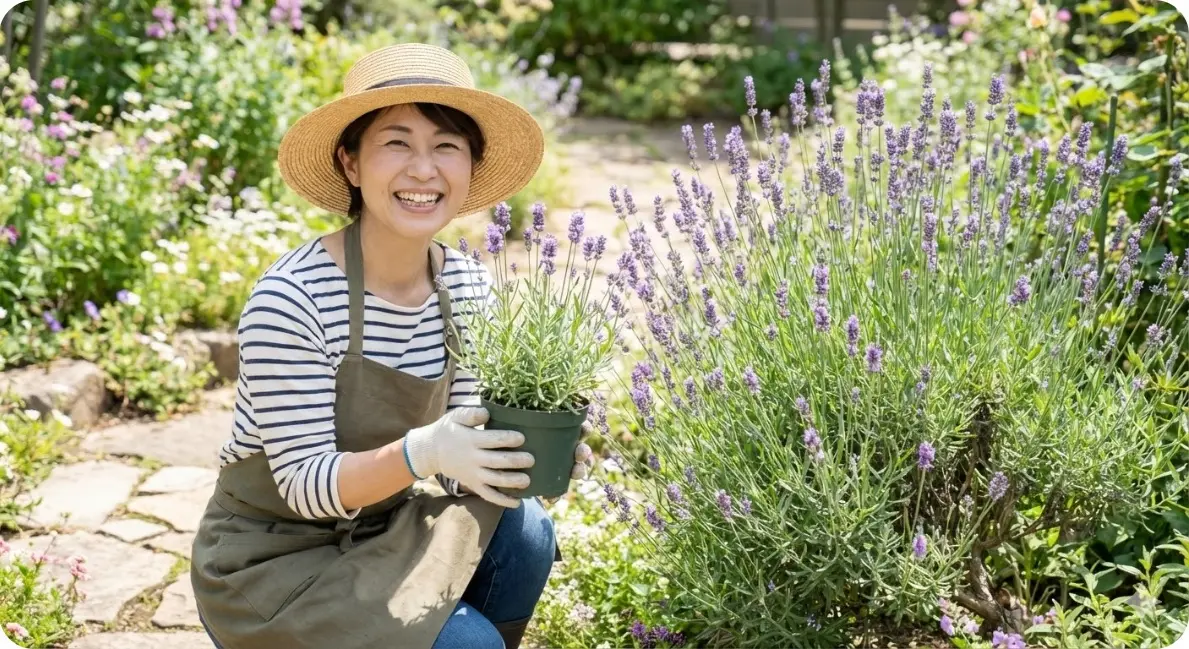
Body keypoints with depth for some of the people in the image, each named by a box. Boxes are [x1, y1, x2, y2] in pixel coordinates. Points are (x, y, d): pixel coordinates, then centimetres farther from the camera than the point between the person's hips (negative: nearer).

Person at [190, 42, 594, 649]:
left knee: (522, 531, -19)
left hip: (380, 530, 6)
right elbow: (305, 484, -22)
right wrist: (418, 453, -39)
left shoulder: (469, 288, -5)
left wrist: (527, 452, -23)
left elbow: (462, 443, -1)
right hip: (268, 563, -6)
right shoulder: (289, 300, -25)